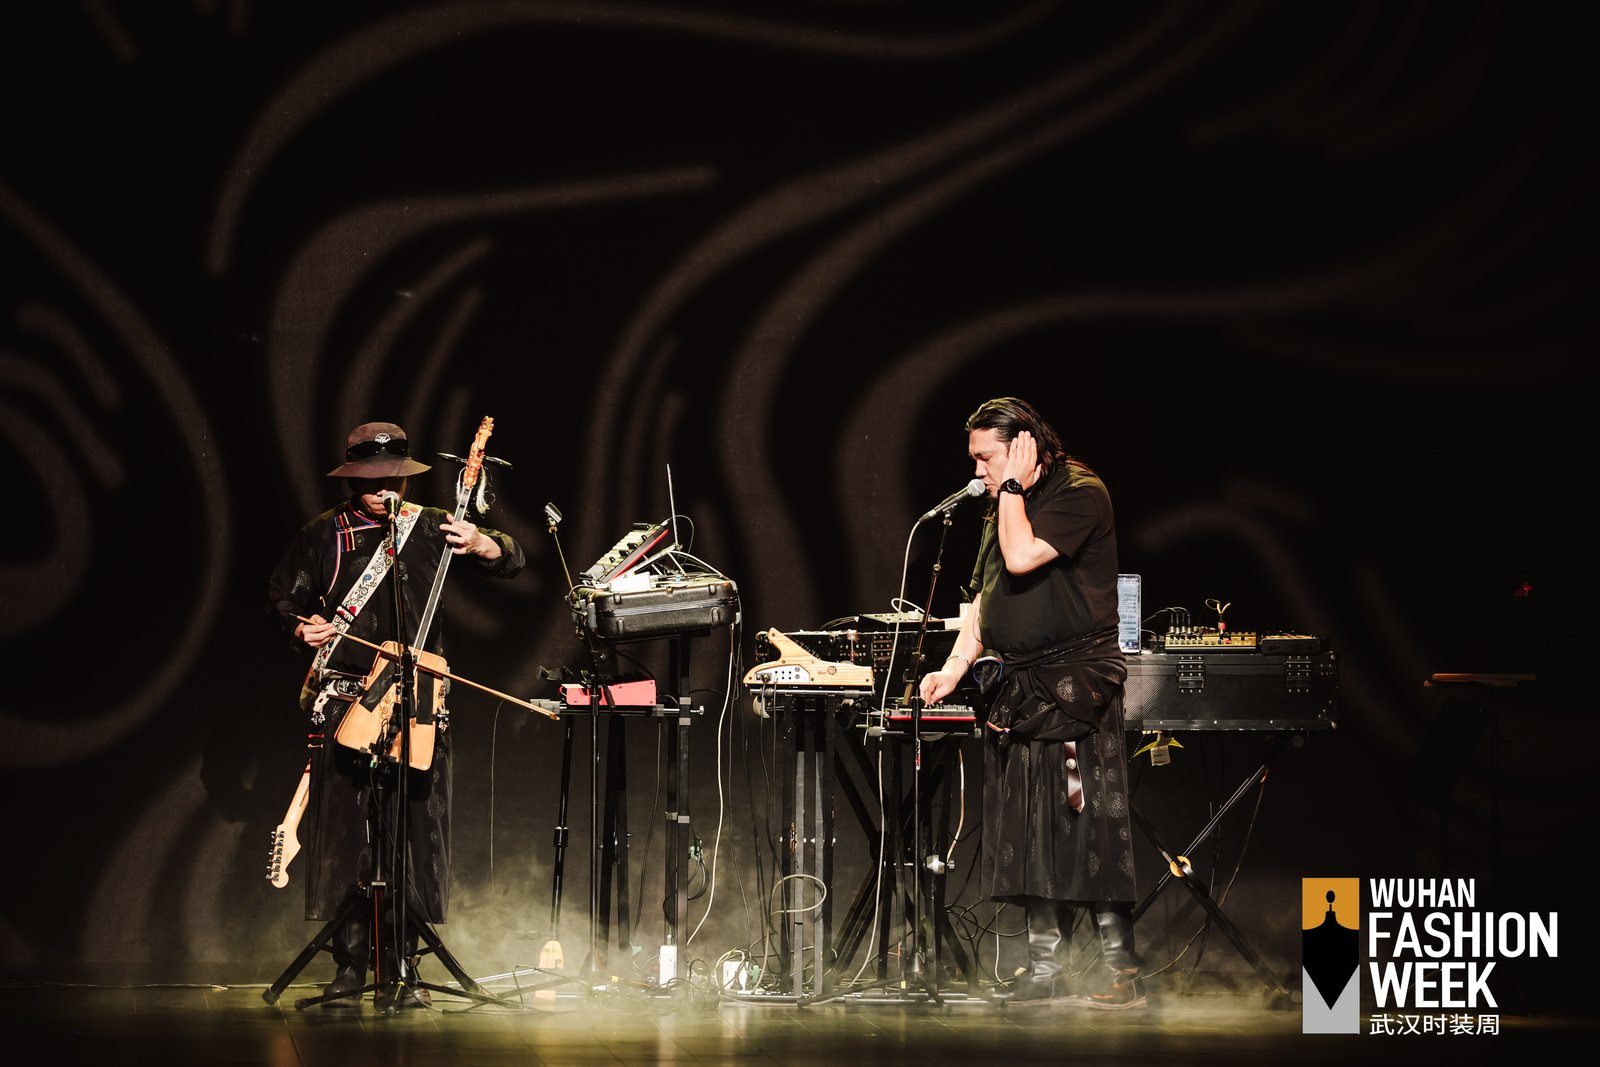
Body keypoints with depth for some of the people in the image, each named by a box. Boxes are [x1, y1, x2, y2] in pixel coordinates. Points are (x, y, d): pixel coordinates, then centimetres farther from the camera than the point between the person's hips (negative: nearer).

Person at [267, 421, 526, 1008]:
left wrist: (481, 545, -12)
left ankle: (402, 966, 7)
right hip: (343, 700, -1)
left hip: (416, 700, 1)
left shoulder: (431, 528, 9)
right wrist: (301, 629, -7)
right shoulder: (323, 535, 8)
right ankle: (349, 967, 3)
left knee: (413, 828, -1)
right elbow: (280, 598, 14)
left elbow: (512, 559, 10)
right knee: (343, 828, -4)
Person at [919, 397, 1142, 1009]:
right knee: (1028, 836, 7)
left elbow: (1022, 557, -21)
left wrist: (1014, 487, -10)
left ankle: (1124, 974, -8)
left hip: (1076, 687, -8)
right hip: (1017, 692, 8)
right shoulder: (1001, 510, 18)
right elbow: (985, 599, 20)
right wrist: (954, 667, 7)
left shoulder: (1080, 493, -8)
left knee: (1088, 828, -10)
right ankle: (1045, 972, 12)